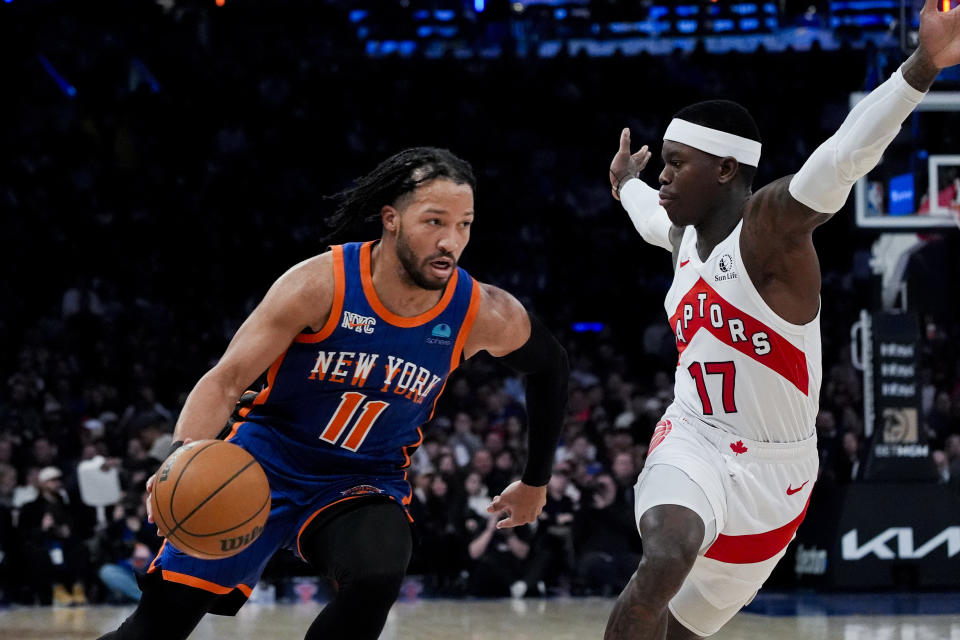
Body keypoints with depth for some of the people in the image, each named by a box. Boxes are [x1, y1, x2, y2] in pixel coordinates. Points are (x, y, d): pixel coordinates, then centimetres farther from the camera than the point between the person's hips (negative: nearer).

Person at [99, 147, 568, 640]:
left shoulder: (483, 316, -13)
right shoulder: (320, 284, -20)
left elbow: (549, 366, 10)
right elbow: (225, 381, -19)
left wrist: (535, 482, 18)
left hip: (364, 485, 1)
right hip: (266, 462, -1)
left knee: (376, 577, -34)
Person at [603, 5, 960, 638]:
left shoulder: (770, 224, -16)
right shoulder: (688, 235, 5)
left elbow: (842, 159, -36)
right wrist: (627, 186, 57)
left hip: (772, 470, -3)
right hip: (694, 443, 3)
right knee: (666, 561, -29)